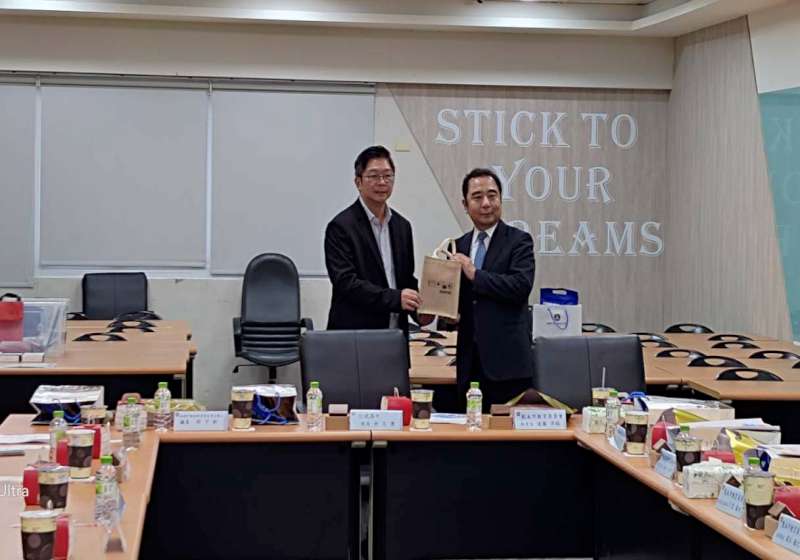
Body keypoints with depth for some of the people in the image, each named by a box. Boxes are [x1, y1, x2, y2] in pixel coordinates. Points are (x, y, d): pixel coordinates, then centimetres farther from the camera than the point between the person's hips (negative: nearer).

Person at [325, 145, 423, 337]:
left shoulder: (402, 226, 13)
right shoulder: (341, 226, -7)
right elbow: (345, 281, -16)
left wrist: (418, 307, -3)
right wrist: (395, 298, -24)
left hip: (396, 331, 6)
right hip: (354, 334, -6)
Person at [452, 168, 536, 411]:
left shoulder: (518, 241, -1)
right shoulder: (460, 245, 15)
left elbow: (522, 286, -17)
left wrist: (474, 274, -15)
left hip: (506, 361, -5)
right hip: (470, 361, 5)